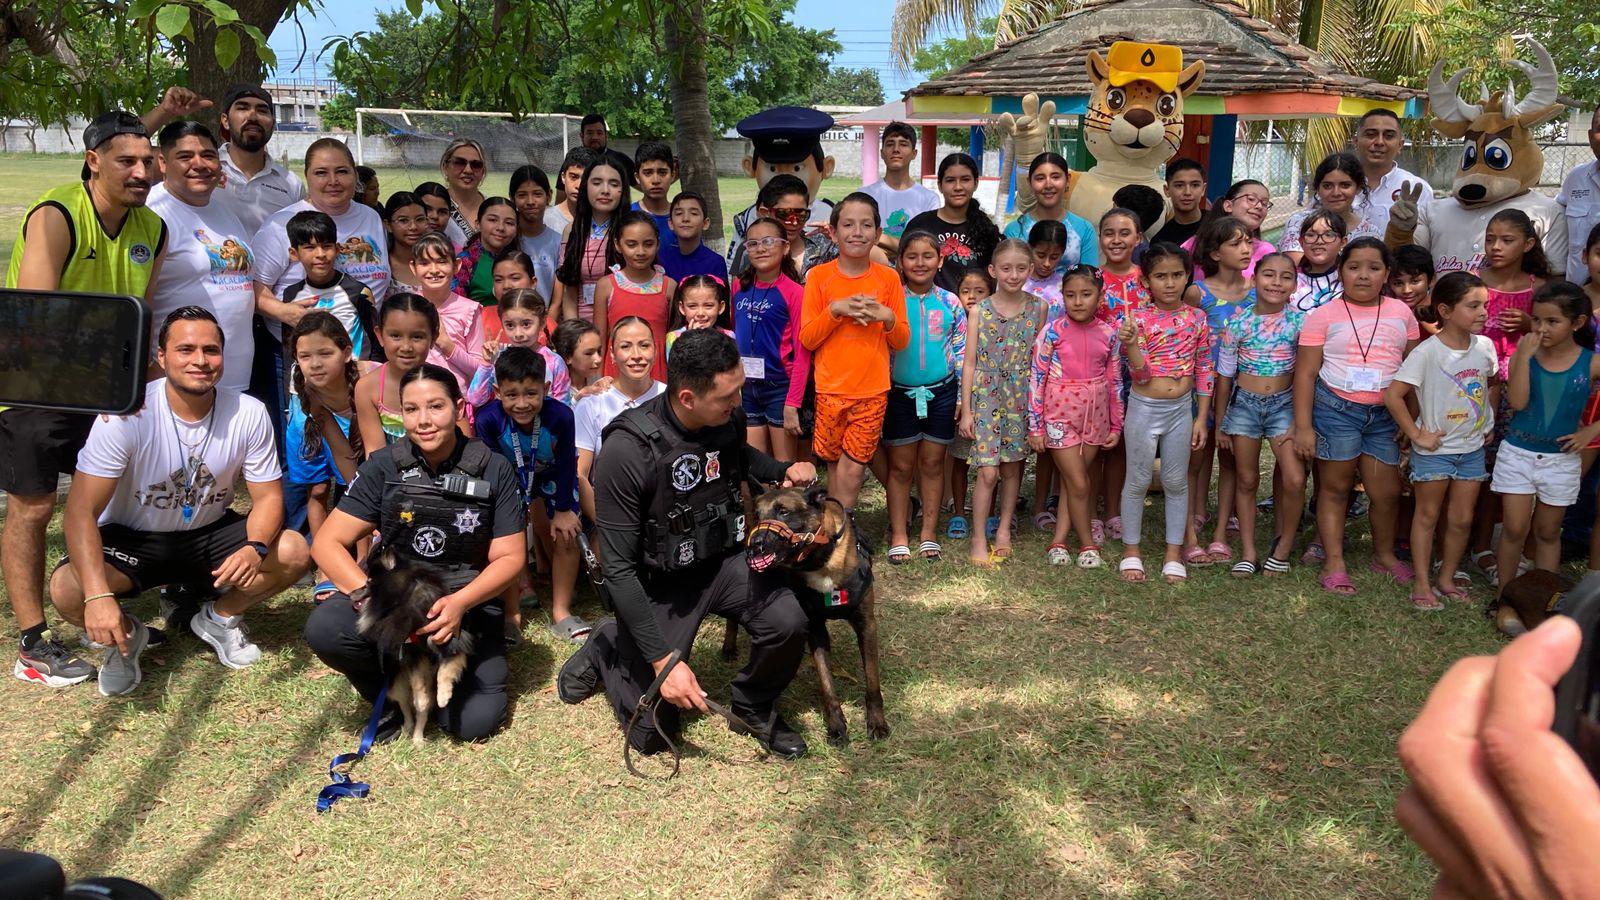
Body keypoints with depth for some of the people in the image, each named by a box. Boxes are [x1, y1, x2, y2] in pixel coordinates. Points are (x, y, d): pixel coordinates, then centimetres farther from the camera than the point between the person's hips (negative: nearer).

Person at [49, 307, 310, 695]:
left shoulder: (248, 413, -15)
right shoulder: (127, 415, -24)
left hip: (209, 534, 3)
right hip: (131, 539, -2)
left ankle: (219, 618, 8)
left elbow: (268, 496, -8)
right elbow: (81, 511, -27)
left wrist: (255, 548, -32)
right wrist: (98, 595, -41)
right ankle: (126, 635, 6)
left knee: (293, 551, -22)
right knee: (67, 590, -31)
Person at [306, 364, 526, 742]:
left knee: (474, 721, -18)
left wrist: (460, 603, -24)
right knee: (323, 627, -30)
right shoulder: (382, 467, -3)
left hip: (469, 604, -1)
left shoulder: (494, 470, -5)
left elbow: (510, 557, -5)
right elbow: (327, 543, -6)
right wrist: (371, 598, -25)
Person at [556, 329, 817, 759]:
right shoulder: (626, 452, -30)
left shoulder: (728, 418, -13)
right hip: (658, 583, -4)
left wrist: (785, 470, -6)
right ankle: (606, 650, 31)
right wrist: (664, 659, -27)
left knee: (787, 625, -26)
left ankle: (753, 707, 7)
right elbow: (619, 568, -25)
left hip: (723, 559, 4)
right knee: (652, 732, 1)